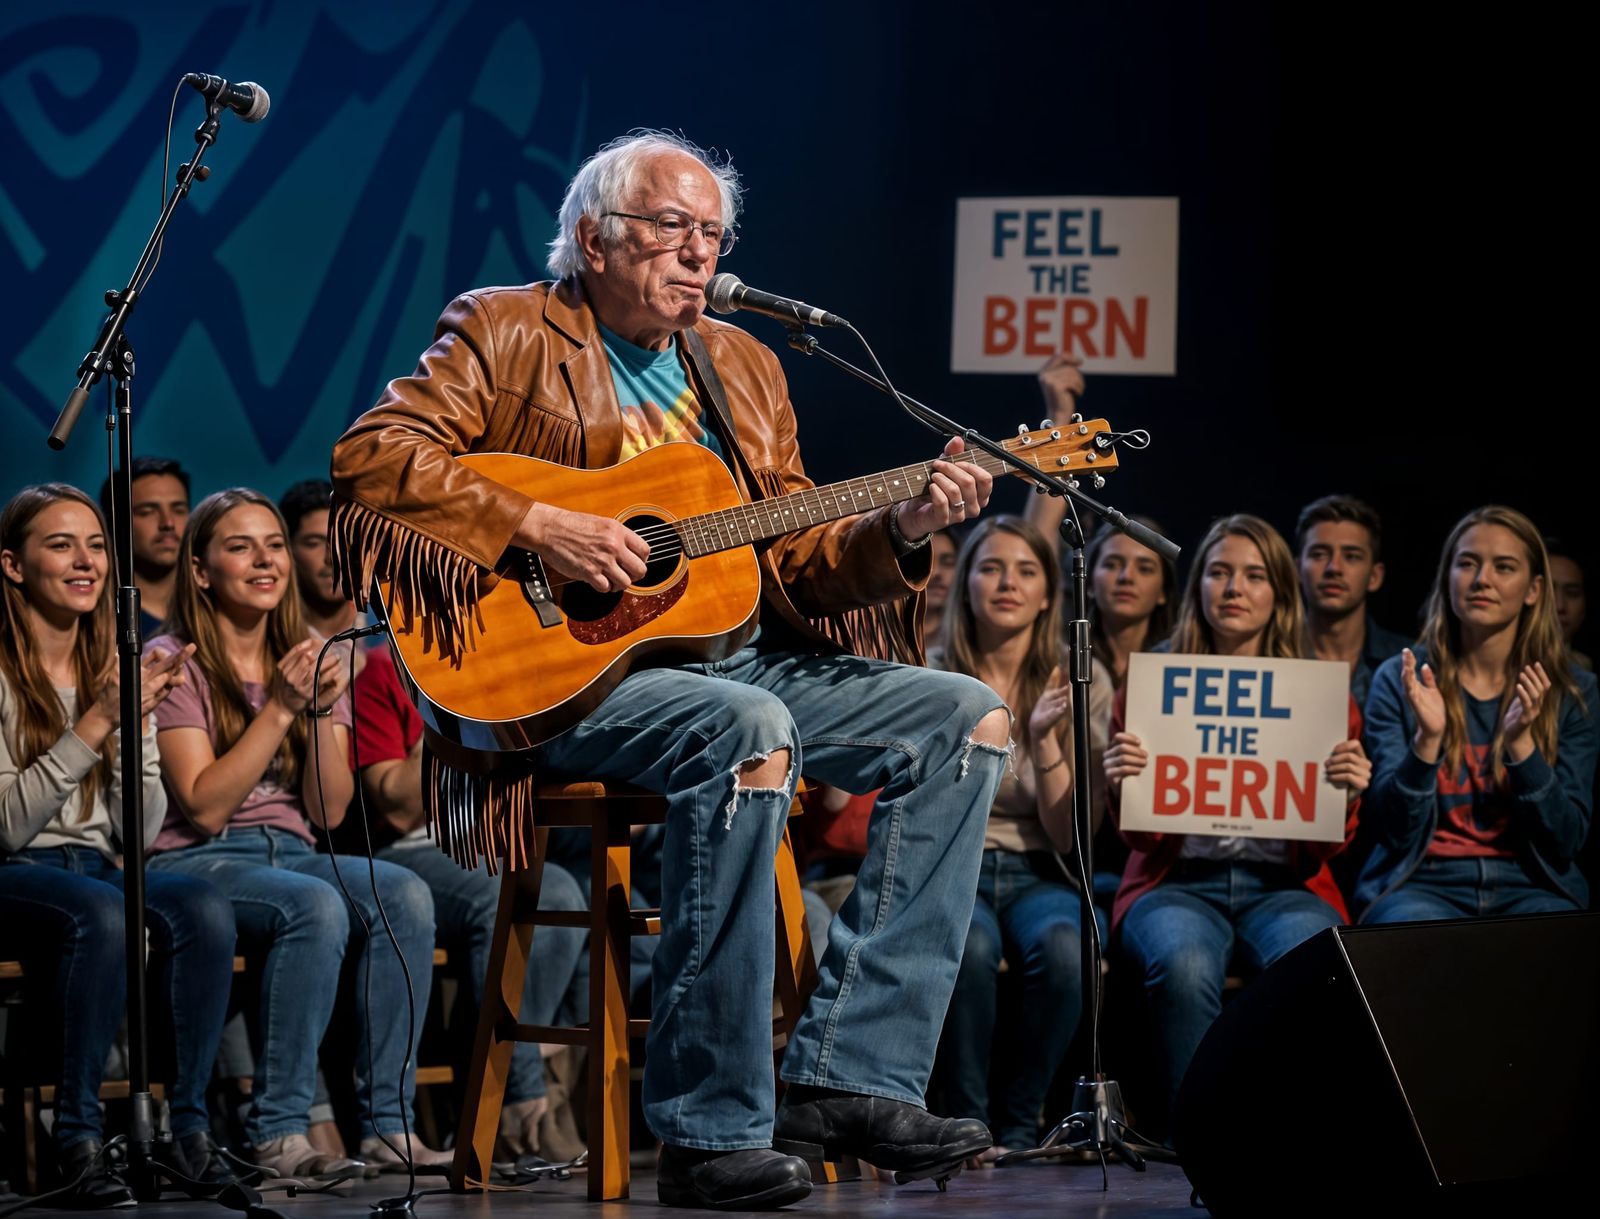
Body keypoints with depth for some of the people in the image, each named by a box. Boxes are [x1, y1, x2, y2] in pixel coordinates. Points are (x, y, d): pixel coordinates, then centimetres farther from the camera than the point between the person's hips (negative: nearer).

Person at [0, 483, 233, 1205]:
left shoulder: (116, 666, 12)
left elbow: (141, 832, 7)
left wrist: (137, 723, -8)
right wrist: (96, 721, -19)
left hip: (99, 867, 5)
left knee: (204, 908, -27)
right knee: (101, 912, -38)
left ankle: (189, 1128, -21)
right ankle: (77, 1137, -29)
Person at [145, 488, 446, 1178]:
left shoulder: (316, 659, 15)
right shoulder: (174, 663, -2)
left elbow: (330, 810, 7)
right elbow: (204, 807, -12)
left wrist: (323, 711, -7)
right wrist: (281, 708, -15)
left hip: (291, 853, 5)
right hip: (194, 862, -5)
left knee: (403, 896, -26)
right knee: (315, 907, -36)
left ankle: (388, 1126, -27)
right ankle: (277, 1135, -31)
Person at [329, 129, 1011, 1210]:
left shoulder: (742, 368, 20)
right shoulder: (507, 334, 2)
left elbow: (794, 558, 17)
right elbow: (371, 456, -11)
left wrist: (898, 530, -3)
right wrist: (533, 526, -19)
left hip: (739, 656, 8)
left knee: (968, 720, -7)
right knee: (750, 730, -36)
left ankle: (849, 1079, -13)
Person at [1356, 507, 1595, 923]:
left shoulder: (1573, 690, 5)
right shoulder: (1399, 680, 4)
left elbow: (1567, 840, -1)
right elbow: (1392, 830, -3)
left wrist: (1521, 742, -15)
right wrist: (1427, 740, -20)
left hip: (1529, 886, 1)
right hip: (1422, 883, -1)